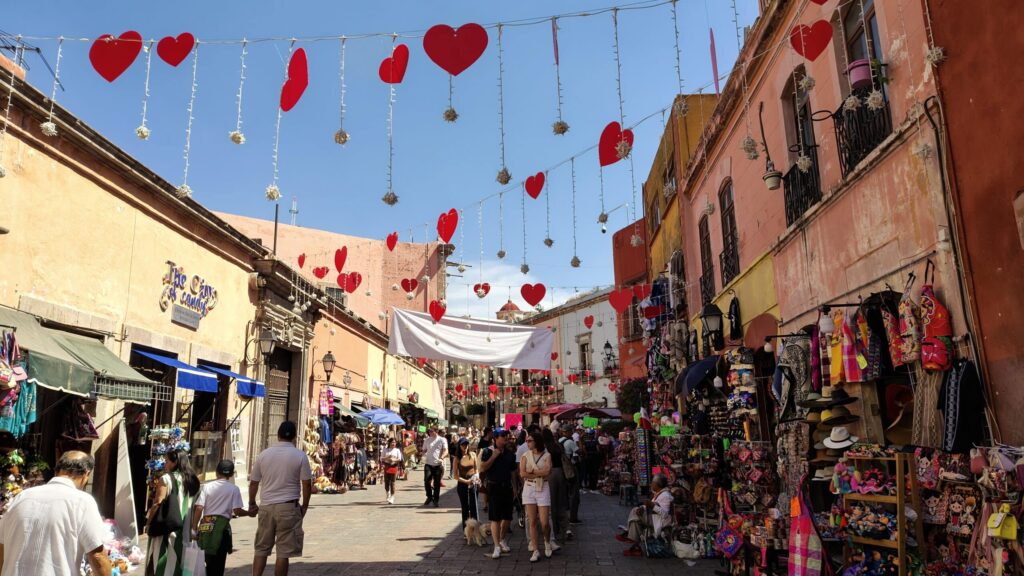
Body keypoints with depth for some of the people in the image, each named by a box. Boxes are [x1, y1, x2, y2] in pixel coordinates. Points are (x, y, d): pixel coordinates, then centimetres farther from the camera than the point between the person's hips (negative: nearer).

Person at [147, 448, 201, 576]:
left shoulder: (166, 478, -10)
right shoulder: (193, 480, 8)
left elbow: (158, 503, -15)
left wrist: (148, 522, -4)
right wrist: (192, 527, 16)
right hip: (183, 530, 6)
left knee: (161, 563, 4)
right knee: (177, 562, 12)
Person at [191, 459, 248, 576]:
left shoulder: (207, 486, 5)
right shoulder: (234, 489, -1)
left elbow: (199, 508, -1)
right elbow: (237, 511, -8)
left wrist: (194, 528, 4)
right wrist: (249, 513, 11)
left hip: (205, 525, 3)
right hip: (221, 525, -3)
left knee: (209, 560, 16)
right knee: (218, 562, 5)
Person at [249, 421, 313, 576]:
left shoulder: (263, 454, 3)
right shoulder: (300, 456, -5)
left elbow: (253, 482, 9)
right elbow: (307, 484, -5)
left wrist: (252, 504, 22)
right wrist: (304, 506, 8)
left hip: (266, 506, 3)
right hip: (288, 507, -3)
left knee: (261, 549, 16)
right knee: (284, 552, 3)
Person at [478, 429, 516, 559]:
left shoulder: (510, 454, 10)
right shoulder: (489, 452, -5)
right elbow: (482, 468, -15)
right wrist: (493, 456, -19)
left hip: (507, 487, 5)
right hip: (494, 487, -5)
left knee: (507, 518, 10)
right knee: (495, 518, -3)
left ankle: (503, 540, 31)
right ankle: (497, 547, 2)